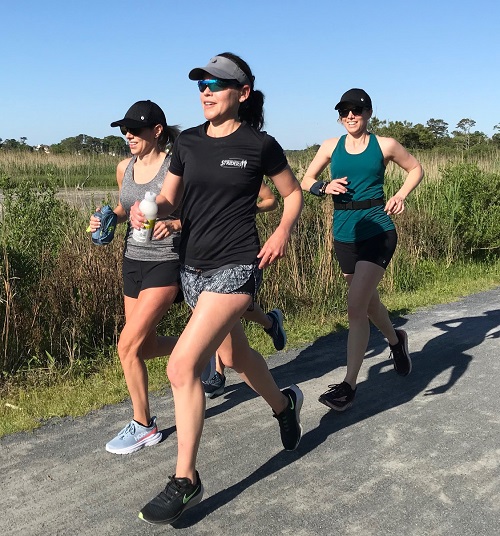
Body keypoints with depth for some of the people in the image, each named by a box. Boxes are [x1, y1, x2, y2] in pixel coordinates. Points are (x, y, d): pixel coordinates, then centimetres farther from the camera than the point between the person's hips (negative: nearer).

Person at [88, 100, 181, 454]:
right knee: (145, 346, 13)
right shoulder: (125, 168, 6)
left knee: (129, 345, -11)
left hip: (166, 262, -7)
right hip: (133, 261, 7)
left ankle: (144, 426, 7)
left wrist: (175, 224, -28)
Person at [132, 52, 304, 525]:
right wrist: (145, 210, -13)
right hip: (193, 267, 6)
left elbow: (293, 194, 6)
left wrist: (283, 231, -12)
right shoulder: (187, 143, 6)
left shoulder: (259, 145, -6)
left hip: (236, 267, -6)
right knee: (233, 355, 22)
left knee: (182, 366, -16)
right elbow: (168, 198, 10)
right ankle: (284, 404, 52)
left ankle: (185, 481, -1)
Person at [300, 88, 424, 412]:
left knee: (356, 306, -16)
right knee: (369, 301, 20)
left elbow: (416, 169, 13)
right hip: (345, 235, 4)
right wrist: (324, 187, -8)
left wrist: (401, 195, -4)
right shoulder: (331, 147, 6)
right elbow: (306, 181, 13)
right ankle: (396, 341, 51)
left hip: (378, 231, -4)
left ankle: (349, 385, -8)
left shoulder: (384, 145, -1)